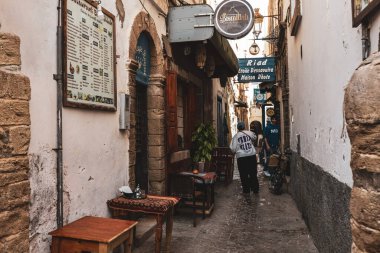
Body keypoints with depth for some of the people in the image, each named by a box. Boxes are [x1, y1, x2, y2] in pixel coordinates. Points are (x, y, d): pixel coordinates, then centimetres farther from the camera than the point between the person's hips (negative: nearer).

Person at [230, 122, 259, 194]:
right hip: (252, 155, 2)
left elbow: (233, 148, -6)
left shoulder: (236, 136, -4)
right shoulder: (250, 133, 3)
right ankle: (255, 189, 22)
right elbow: (254, 138, 26)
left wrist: (235, 152, 14)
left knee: (244, 175, 7)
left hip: (241, 157, -2)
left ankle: (246, 190, 12)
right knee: (253, 173, 14)